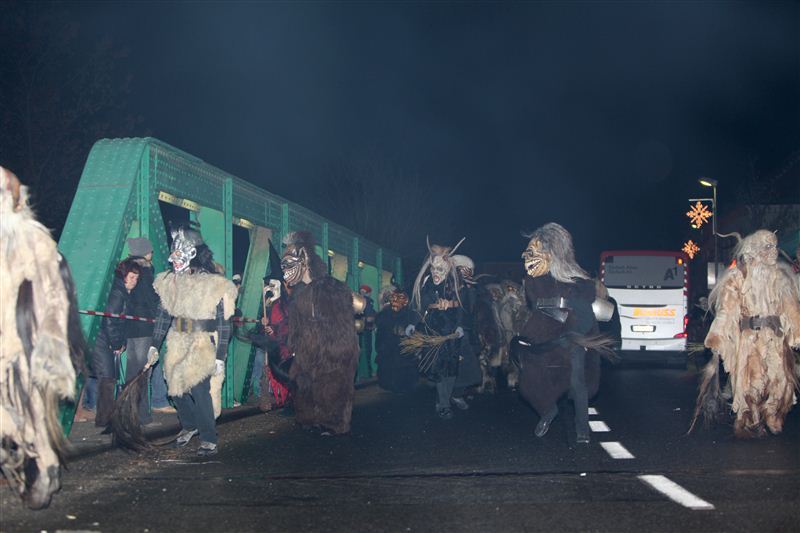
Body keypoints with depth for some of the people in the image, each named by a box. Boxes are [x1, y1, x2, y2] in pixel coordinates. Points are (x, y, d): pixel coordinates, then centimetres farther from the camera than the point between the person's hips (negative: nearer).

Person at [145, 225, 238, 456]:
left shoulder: (215, 285, -13)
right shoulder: (169, 281, 3)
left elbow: (224, 324, -11)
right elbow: (163, 315, 10)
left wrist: (220, 357, -14)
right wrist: (154, 345, 7)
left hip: (204, 344, -6)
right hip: (178, 343, 6)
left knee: (199, 388, -16)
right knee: (176, 386, 8)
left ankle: (209, 439, -4)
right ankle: (189, 425, 33)